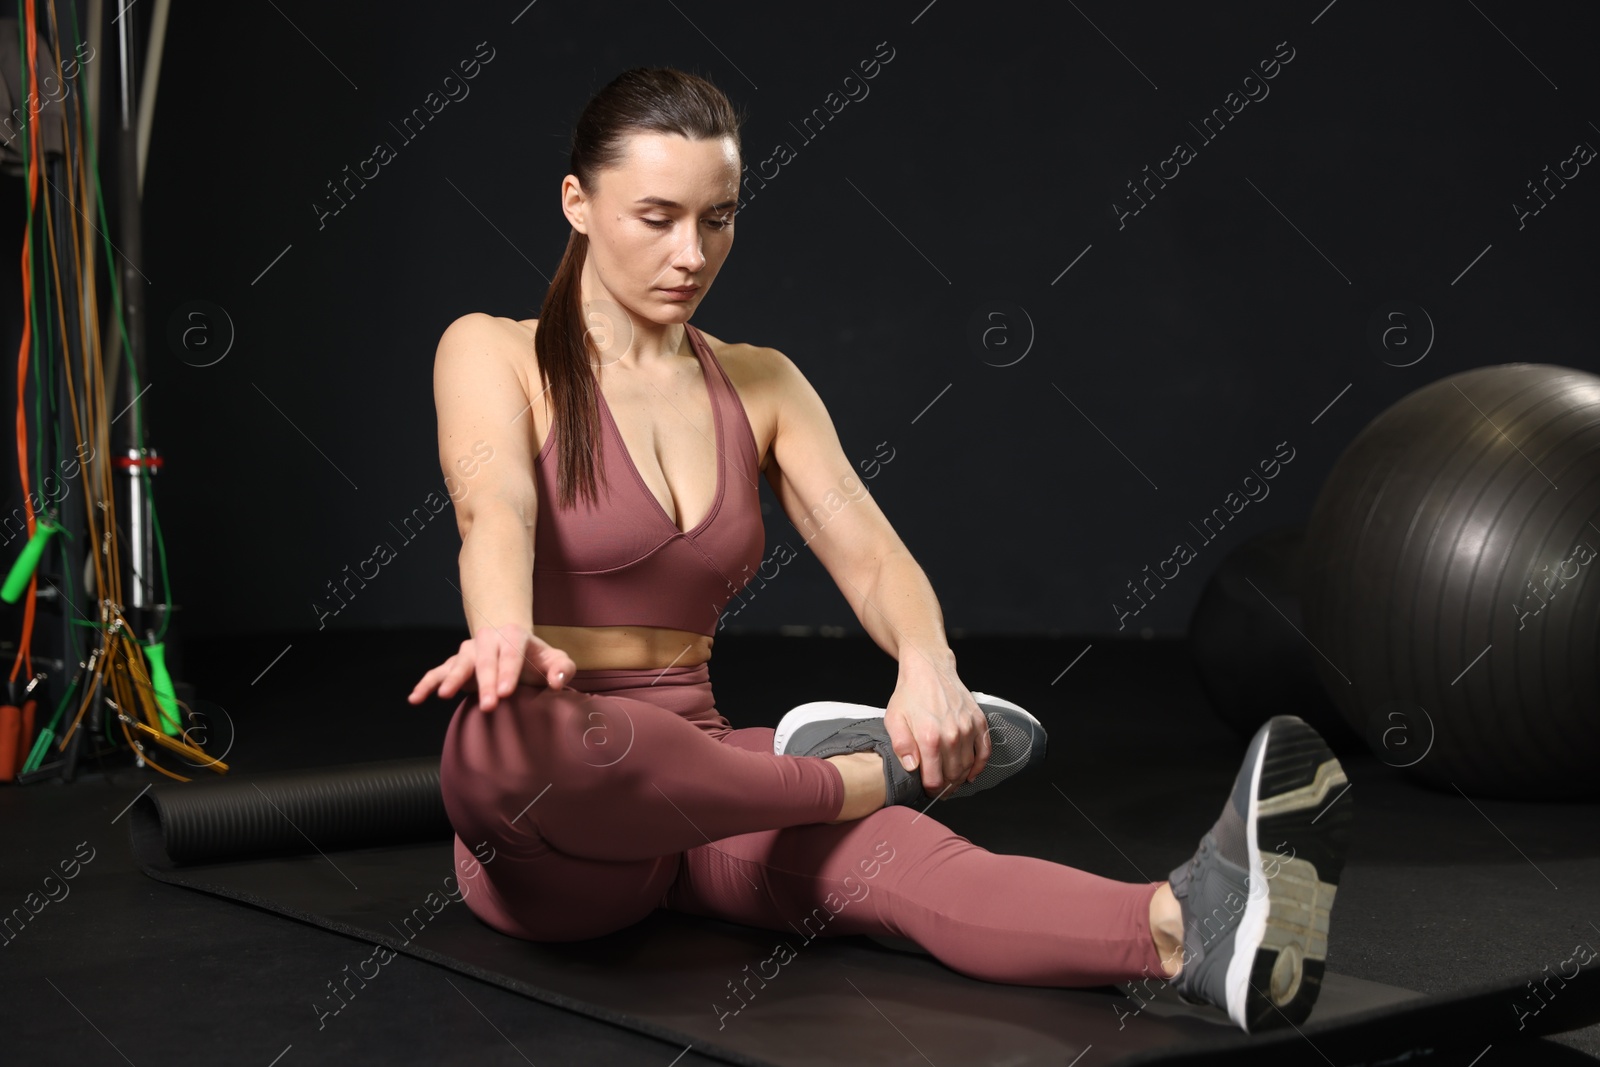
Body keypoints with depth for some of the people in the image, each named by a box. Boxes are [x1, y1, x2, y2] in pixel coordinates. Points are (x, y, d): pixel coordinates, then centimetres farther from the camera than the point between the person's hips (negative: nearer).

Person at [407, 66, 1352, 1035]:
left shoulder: (761, 385, 12)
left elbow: (869, 553, -2)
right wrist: (504, 631, -47)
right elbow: (497, 509, -23)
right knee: (508, 735, -42)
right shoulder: (495, 354, 0)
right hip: (552, 843, -3)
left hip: (697, 789, 3)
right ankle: (859, 770, -24)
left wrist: (926, 659, -27)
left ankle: (1192, 928, -58)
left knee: (898, 858, -31)